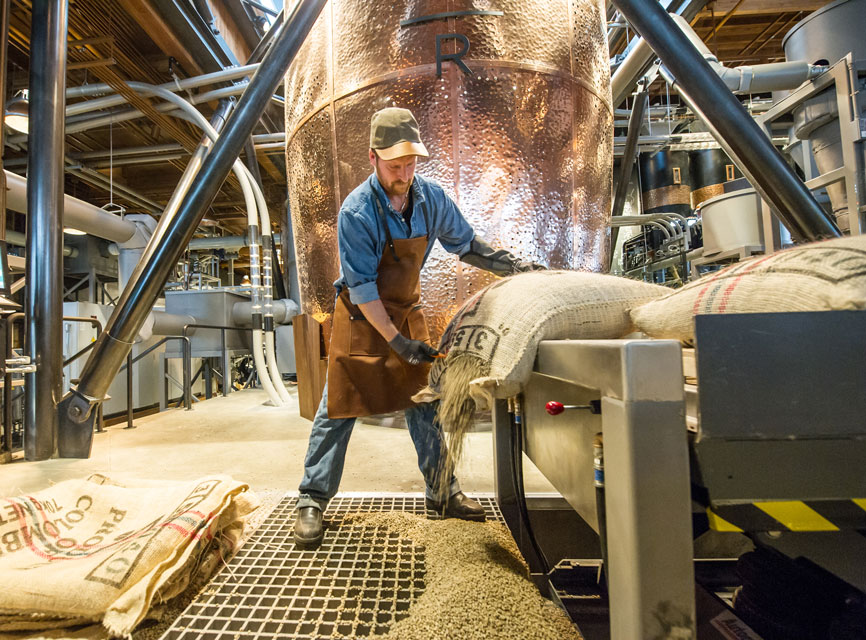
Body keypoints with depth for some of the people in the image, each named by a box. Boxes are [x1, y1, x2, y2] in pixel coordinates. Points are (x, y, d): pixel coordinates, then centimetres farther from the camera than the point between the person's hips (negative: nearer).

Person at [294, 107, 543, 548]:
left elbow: (465, 244, 7)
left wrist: (514, 266, -4)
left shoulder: (430, 197, -6)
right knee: (338, 409, -1)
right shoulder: (356, 211, -21)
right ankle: (313, 501, 15)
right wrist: (396, 341, -22)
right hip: (361, 316, -4)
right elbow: (361, 287, -20)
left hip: (407, 312, 5)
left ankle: (441, 492, 25)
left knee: (424, 404, 10)